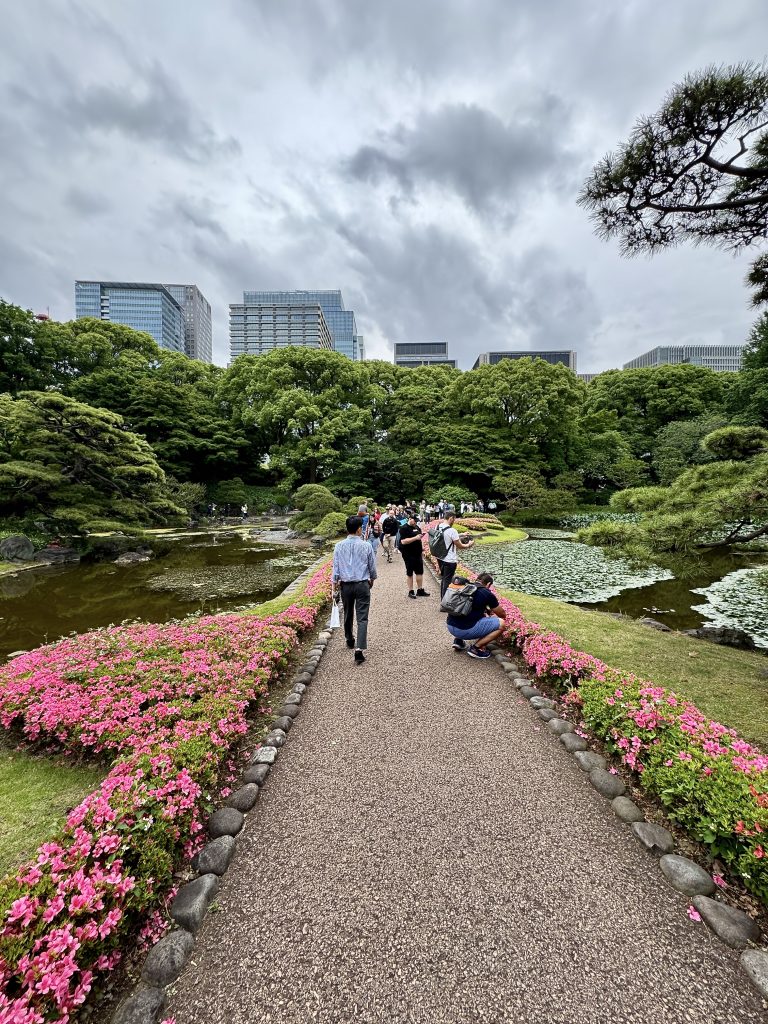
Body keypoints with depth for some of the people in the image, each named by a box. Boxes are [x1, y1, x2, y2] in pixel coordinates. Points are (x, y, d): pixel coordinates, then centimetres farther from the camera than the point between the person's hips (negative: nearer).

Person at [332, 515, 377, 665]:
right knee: (362, 618, 0)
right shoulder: (366, 546, -8)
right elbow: (372, 567, 2)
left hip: (345, 585, 3)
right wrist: (372, 580, 21)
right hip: (362, 585, -3)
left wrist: (335, 584, 9)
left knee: (348, 614, 21)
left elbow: (335, 567, -1)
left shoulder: (339, 546, -4)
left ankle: (349, 640, 41)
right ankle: (359, 649, -11)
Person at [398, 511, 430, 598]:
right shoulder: (404, 528, -12)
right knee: (410, 573, 5)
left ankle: (420, 590, 22)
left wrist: (422, 550, 17)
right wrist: (415, 538, -26)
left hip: (418, 554, 7)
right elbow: (403, 541, -22)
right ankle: (411, 591, 15)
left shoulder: (417, 527, 11)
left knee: (420, 572, 11)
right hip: (409, 555, -7)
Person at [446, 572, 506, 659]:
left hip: (450, 626, 7)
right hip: (464, 630, -7)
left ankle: (458, 640, 20)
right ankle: (475, 648, 2)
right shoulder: (487, 594, -1)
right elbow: (503, 615, 16)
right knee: (501, 623, 3)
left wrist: (487, 611, 43)